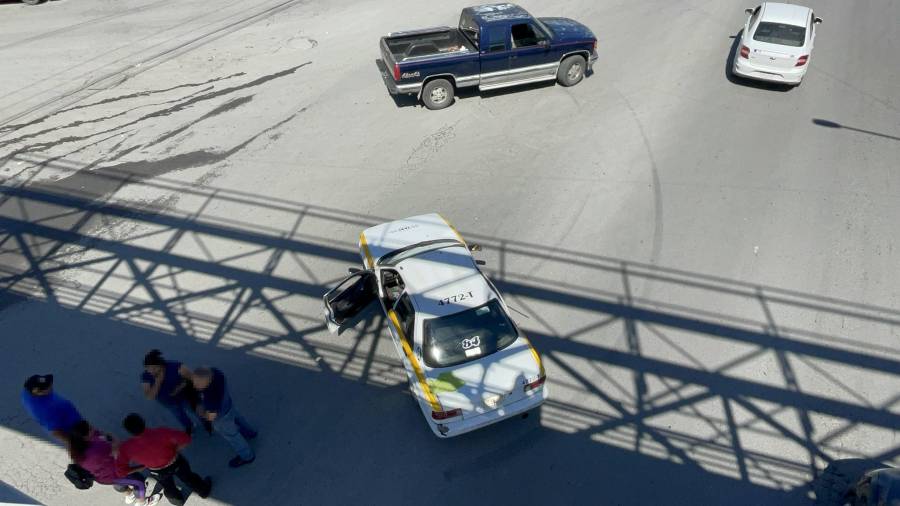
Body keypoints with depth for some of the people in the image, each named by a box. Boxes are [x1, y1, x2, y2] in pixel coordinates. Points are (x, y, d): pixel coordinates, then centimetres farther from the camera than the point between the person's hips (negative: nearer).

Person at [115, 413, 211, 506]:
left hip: (158, 472, 2)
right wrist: (175, 450, -18)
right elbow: (186, 439, -39)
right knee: (189, 477, 30)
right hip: (175, 463, -1)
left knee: (168, 487, 35)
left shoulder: (126, 448, -30)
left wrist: (143, 466, -7)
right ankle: (204, 490, 57)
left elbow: (121, 472, -20)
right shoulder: (161, 432, -39)